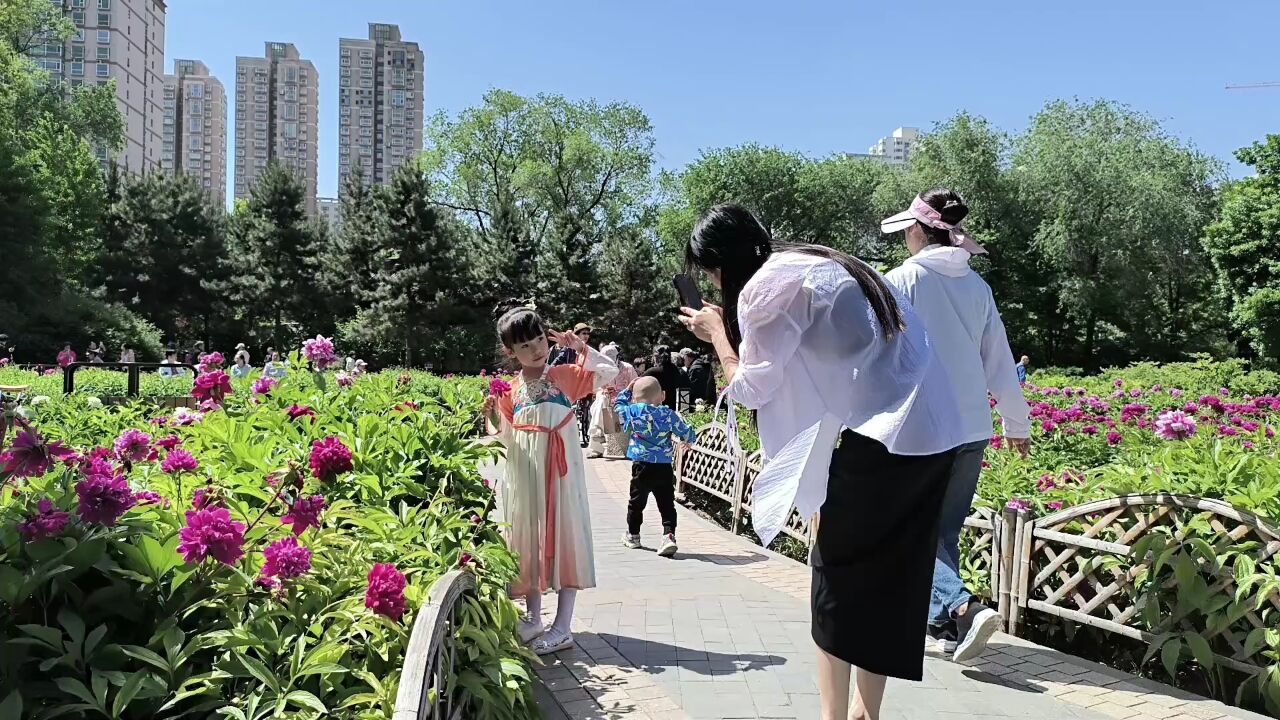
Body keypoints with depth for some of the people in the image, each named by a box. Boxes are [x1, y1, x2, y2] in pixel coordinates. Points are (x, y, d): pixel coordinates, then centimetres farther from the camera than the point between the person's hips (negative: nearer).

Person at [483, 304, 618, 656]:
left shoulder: (566, 375, 1)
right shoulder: (510, 390, 7)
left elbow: (611, 372, -3)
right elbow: (504, 436, 10)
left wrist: (580, 348, -8)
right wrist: (493, 416, -8)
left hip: (560, 473, -3)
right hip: (524, 478, 3)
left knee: (563, 538, -2)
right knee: (528, 542, 11)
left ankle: (562, 627, 5)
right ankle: (533, 618, 27)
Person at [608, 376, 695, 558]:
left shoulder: (633, 411, -3)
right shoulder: (668, 414, -2)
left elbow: (618, 406, 17)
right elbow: (687, 433, 8)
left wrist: (628, 389, 25)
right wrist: (689, 439, 29)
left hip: (642, 466, 0)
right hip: (665, 468, 0)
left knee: (636, 502, 16)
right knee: (667, 504, 3)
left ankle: (633, 535, 29)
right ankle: (669, 535, -11)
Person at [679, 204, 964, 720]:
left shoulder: (769, 286, -10)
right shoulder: (817, 266, 17)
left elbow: (751, 390, -3)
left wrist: (716, 334, 11)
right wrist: (730, 327, 19)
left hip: (884, 435, -9)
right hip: (931, 431, 9)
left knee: (836, 579, 4)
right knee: (886, 578, 16)